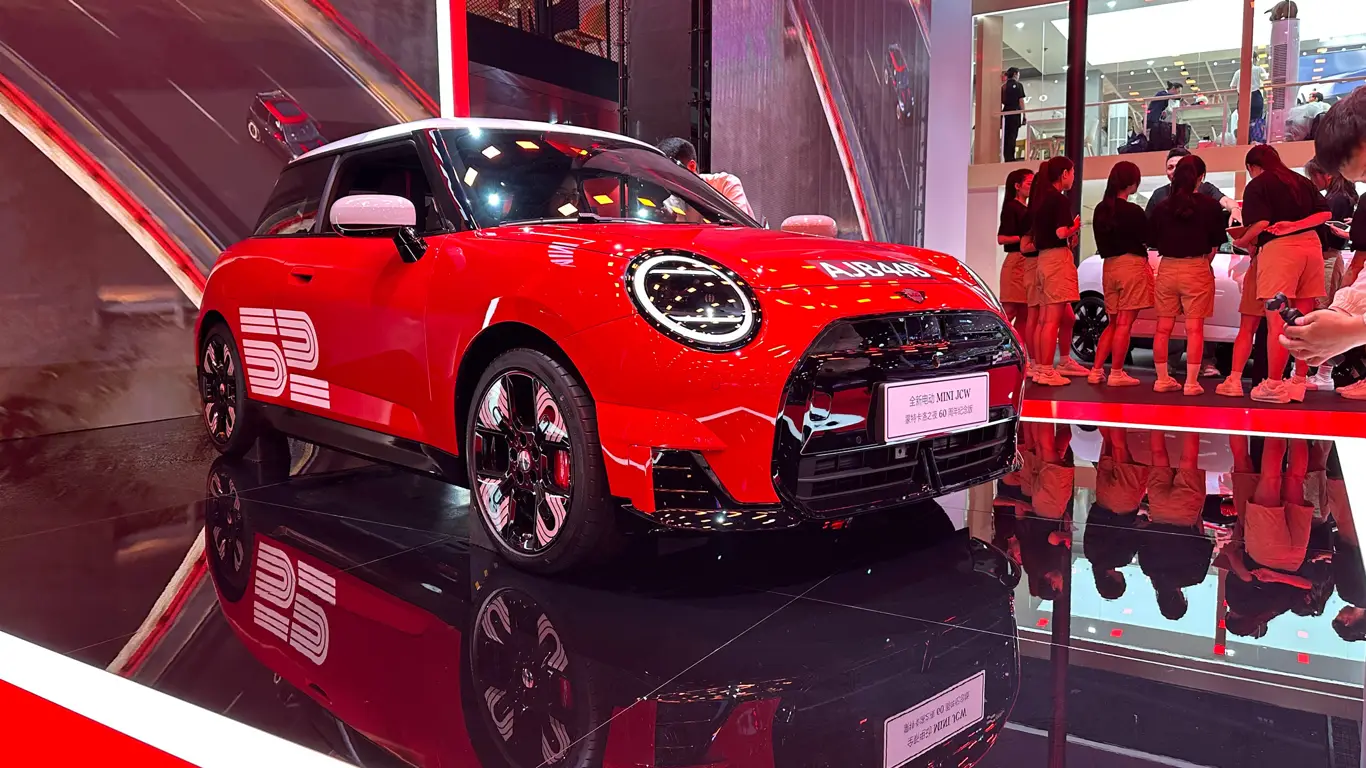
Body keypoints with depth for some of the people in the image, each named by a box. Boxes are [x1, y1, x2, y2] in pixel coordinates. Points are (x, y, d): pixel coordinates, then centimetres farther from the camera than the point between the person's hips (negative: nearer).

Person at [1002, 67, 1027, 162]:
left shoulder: (1003, 86, 12)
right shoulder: (1018, 85, -1)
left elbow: (1000, 102, 12)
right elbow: (1021, 100, -6)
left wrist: (1000, 114, 19)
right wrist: (1024, 115, -3)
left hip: (1005, 112, 5)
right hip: (1015, 112, -5)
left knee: (1005, 136, 6)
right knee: (1012, 136, -7)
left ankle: (1006, 157, 6)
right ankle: (1010, 158, -12)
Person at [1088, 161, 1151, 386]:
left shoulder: (1100, 209, 5)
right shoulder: (1133, 211, -14)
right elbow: (1146, 240, -4)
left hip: (1109, 266, 6)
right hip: (1132, 265, -6)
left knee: (1113, 323, 16)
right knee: (1125, 323, -1)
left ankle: (1096, 371, 12)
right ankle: (1116, 374, 1)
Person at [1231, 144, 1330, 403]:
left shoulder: (1257, 185, 0)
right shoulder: (1301, 181, 19)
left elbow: (1262, 223, -12)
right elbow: (1326, 213, 12)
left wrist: (1242, 242, 4)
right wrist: (1297, 225, 7)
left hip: (1279, 248, -6)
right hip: (1311, 245, 6)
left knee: (1277, 322, -6)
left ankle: (1273, 385, -5)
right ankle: (1299, 381, 18)